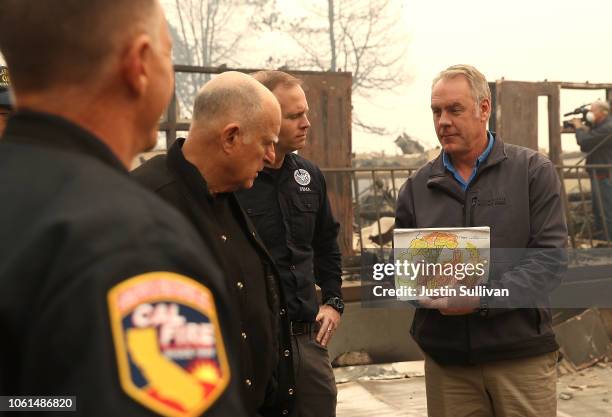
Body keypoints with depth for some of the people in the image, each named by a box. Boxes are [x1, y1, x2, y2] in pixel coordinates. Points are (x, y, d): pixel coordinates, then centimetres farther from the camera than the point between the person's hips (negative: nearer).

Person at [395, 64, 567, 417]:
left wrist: (482, 298, -19)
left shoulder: (533, 171, 1)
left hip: (521, 355, -2)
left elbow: (549, 255, -7)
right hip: (446, 359, 2)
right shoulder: (417, 187, 9)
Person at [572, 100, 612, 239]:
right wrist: (584, 129, 2)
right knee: (598, 211, 19)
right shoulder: (601, 126, 14)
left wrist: (579, 127, -7)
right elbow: (587, 146, 16)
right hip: (599, 175, 11)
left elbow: (584, 141, -25)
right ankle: (600, 240, 29)